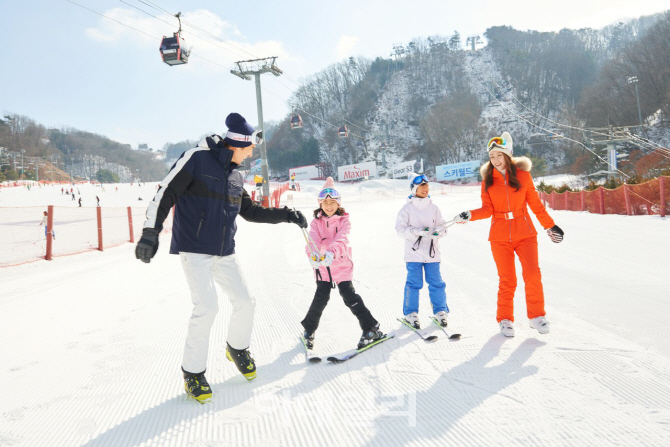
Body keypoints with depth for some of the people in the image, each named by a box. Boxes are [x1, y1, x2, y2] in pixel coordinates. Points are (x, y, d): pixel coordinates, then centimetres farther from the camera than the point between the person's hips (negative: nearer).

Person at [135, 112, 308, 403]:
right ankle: (193, 372, 4)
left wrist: (286, 215, 16)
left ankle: (237, 349, 33)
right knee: (206, 308, -15)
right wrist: (151, 232, -20)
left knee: (244, 302, 5)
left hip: (224, 253, 7)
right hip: (194, 250, -7)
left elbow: (250, 211, 22)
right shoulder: (197, 158, -10)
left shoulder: (235, 176, 13)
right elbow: (166, 193, -12)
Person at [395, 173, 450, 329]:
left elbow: (443, 227, 9)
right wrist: (418, 231, -20)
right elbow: (400, 229, -7)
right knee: (414, 283, 1)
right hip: (414, 253, -3)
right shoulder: (407, 209, -2)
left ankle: (440, 311, 19)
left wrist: (438, 232, -15)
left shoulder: (433, 208, 8)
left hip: (432, 252, 3)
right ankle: (410, 313, 14)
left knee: (436, 283, 4)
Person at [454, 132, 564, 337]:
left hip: (525, 233, 0)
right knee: (507, 280, 0)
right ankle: (505, 320, 16)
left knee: (533, 274, -9)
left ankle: (536, 316, 8)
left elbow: (535, 204, 9)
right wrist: (469, 215, -18)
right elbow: (487, 210, 0)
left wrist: (549, 226, 11)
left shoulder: (522, 175, 2)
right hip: (500, 237, 0)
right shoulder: (487, 180, 5)